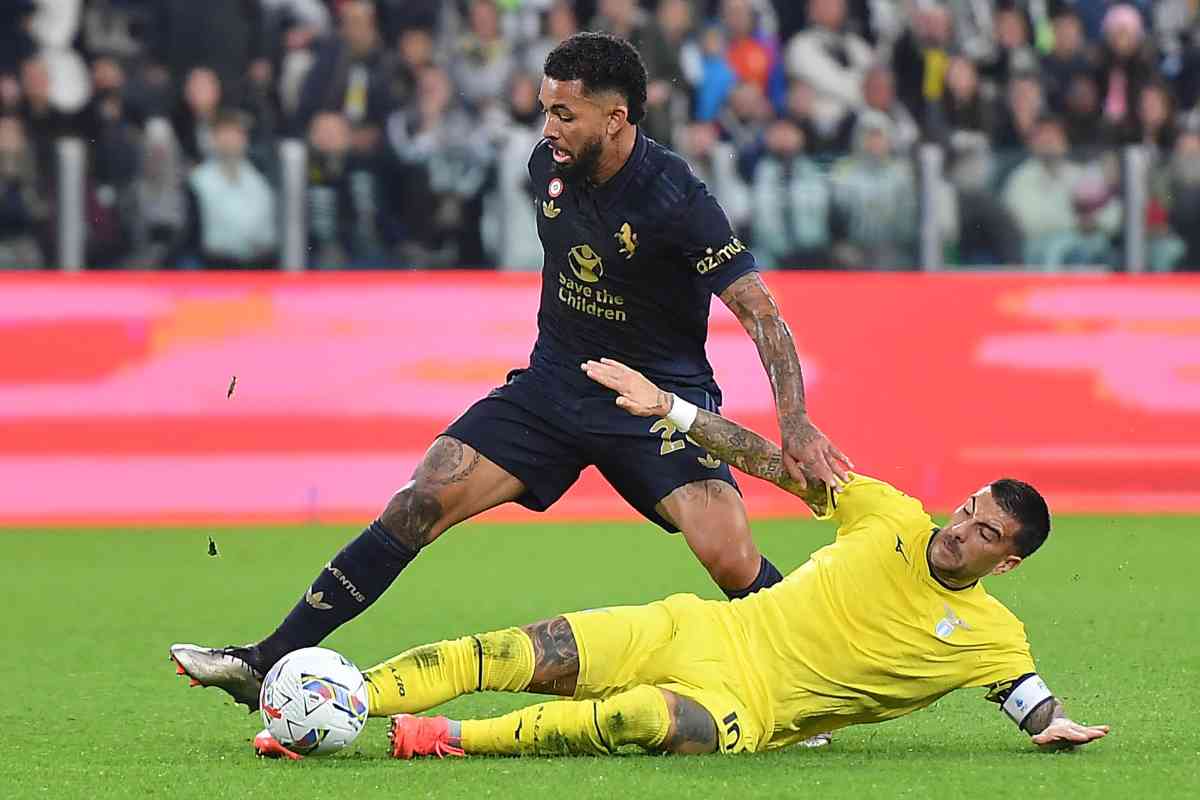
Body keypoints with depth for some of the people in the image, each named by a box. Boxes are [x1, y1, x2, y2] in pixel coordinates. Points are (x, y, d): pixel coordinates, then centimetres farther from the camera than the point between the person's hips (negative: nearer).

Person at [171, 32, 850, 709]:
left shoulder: (677, 200, -23)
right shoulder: (550, 167, -3)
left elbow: (761, 311, -25)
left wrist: (796, 426, -36)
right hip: (554, 384, 5)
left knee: (731, 560, -25)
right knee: (424, 501, -9)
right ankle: (271, 663, -7)